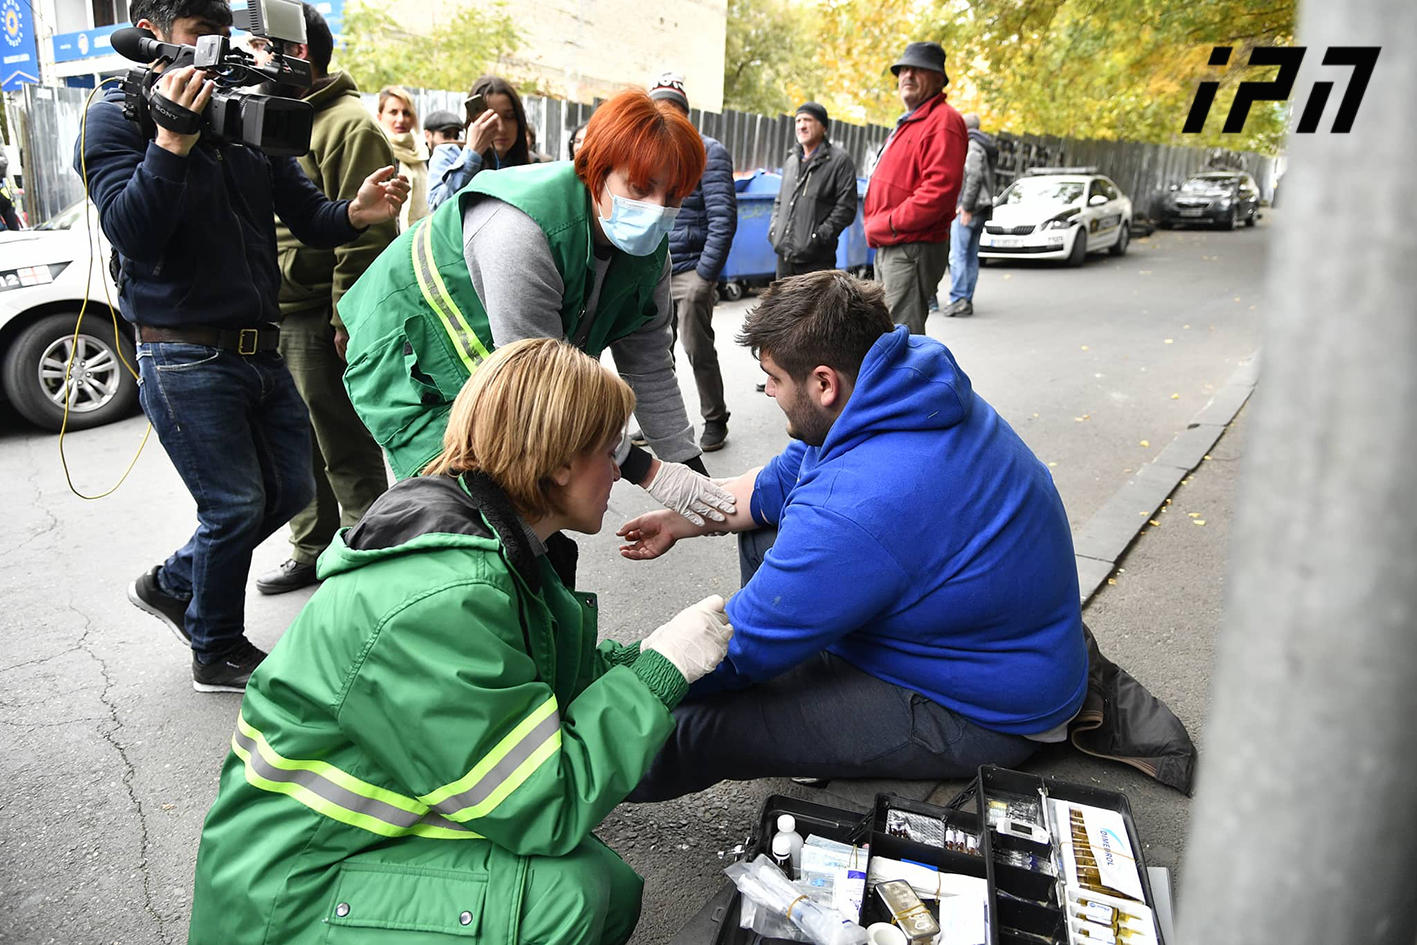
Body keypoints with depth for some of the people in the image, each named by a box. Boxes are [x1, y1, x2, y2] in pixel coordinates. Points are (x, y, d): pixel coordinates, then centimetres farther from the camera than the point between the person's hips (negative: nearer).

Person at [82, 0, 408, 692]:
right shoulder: (118, 117, -5)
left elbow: (306, 216, 6)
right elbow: (130, 233, -18)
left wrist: (354, 214, -16)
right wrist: (172, 142, -28)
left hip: (260, 350, 7)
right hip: (185, 356, -6)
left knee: (291, 489, 13)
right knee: (235, 505, -2)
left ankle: (172, 586, 36)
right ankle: (217, 654, 21)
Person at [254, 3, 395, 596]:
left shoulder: (349, 125, -10)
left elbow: (364, 233, -18)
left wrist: (346, 319, -21)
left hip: (318, 320, -9)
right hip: (273, 319, 9)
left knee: (347, 456, 0)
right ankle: (311, 553, 32)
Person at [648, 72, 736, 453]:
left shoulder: (708, 152, -4)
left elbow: (723, 218, -11)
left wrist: (705, 275, -16)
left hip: (690, 271, -6)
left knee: (697, 348, -4)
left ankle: (715, 420, 12)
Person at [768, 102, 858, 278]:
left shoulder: (839, 160, -3)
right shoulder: (791, 159, 19)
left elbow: (846, 207, -9)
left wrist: (819, 235, -16)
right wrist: (773, 228, 11)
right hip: (784, 255, 7)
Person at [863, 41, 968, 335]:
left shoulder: (943, 120, -10)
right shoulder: (908, 122, 22)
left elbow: (939, 189, -22)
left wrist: (888, 224, -18)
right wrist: (876, 226, 11)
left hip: (913, 248, -10)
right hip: (889, 247, 10)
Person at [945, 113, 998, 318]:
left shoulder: (971, 146, -8)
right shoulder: (984, 147, 23)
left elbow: (974, 176, -20)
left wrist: (966, 207, -20)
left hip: (968, 210, -10)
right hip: (981, 209, 10)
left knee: (958, 255, -11)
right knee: (971, 256, 9)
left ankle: (959, 299, -15)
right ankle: (967, 300, 11)